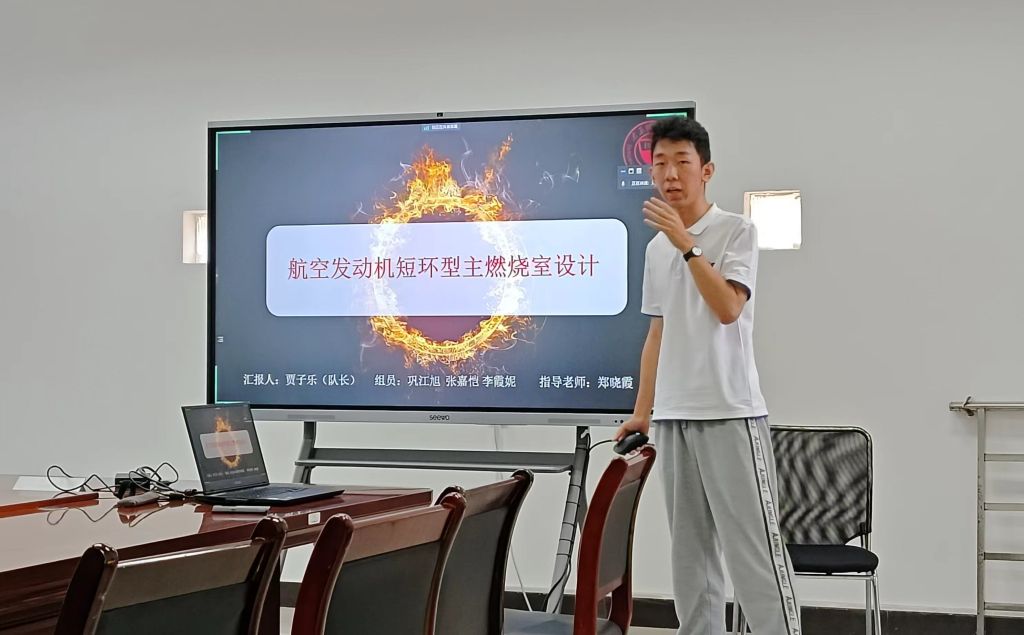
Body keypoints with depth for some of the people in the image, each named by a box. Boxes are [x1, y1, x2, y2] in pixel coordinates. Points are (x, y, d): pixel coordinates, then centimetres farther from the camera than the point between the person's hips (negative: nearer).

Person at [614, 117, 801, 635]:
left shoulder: (737, 231, -3)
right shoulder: (656, 247, 16)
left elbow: (728, 309, -17)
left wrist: (686, 244, -19)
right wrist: (641, 410, 16)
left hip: (730, 413, -6)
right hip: (673, 415, 7)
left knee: (751, 543, -8)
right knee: (689, 546, 10)